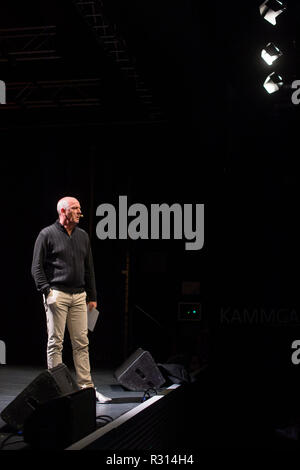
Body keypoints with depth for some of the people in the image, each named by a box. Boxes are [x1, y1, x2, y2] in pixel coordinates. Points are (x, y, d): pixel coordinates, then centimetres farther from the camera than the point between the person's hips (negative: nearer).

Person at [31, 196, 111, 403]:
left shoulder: (83, 236, 16)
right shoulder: (47, 234, 0)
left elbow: (89, 268, 20)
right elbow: (37, 267, -2)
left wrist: (92, 296, 16)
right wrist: (47, 290, -12)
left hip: (79, 296, 5)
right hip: (57, 295, -5)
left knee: (82, 343, 4)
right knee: (55, 342, -1)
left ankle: (86, 386, 8)